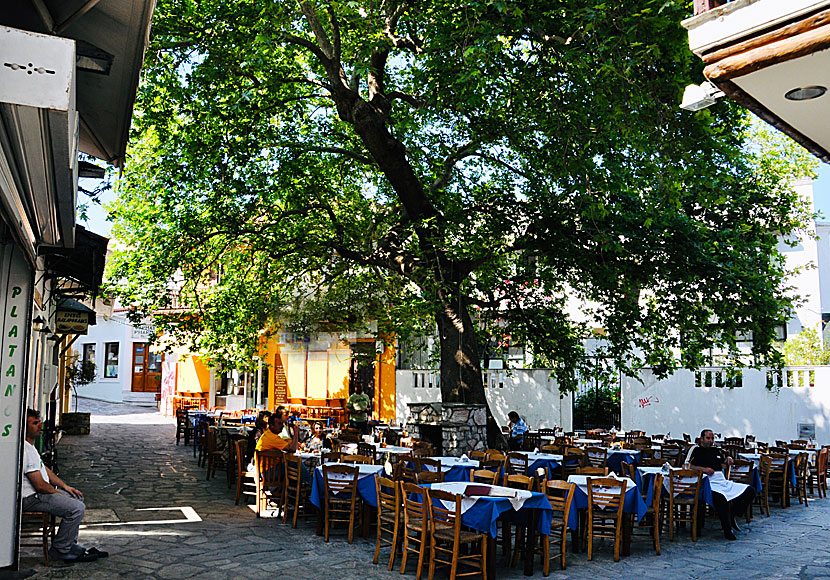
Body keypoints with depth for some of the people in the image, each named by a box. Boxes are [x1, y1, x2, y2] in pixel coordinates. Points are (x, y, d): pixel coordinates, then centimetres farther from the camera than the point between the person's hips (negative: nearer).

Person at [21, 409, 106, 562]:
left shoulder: (29, 446, 12)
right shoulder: (26, 450, -24)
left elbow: (45, 469, 20)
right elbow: (40, 485, -24)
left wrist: (65, 486, 13)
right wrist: (57, 492, -7)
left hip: (38, 492, 11)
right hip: (31, 498, -11)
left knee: (77, 498, 18)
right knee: (77, 508, -19)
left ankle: (70, 545, 17)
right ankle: (60, 551, -4)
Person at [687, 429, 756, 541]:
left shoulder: (716, 450, 28)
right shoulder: (697, 451, 8)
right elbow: (690, 466, -4)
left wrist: (728, 459, 12)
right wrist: (704, 469, -18)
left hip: (723, 481, 7)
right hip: (710, 482, -7)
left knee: (750, 491, -5)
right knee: (721, 498, -38)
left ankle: (731, 516, 5)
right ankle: (727, 529, -22)